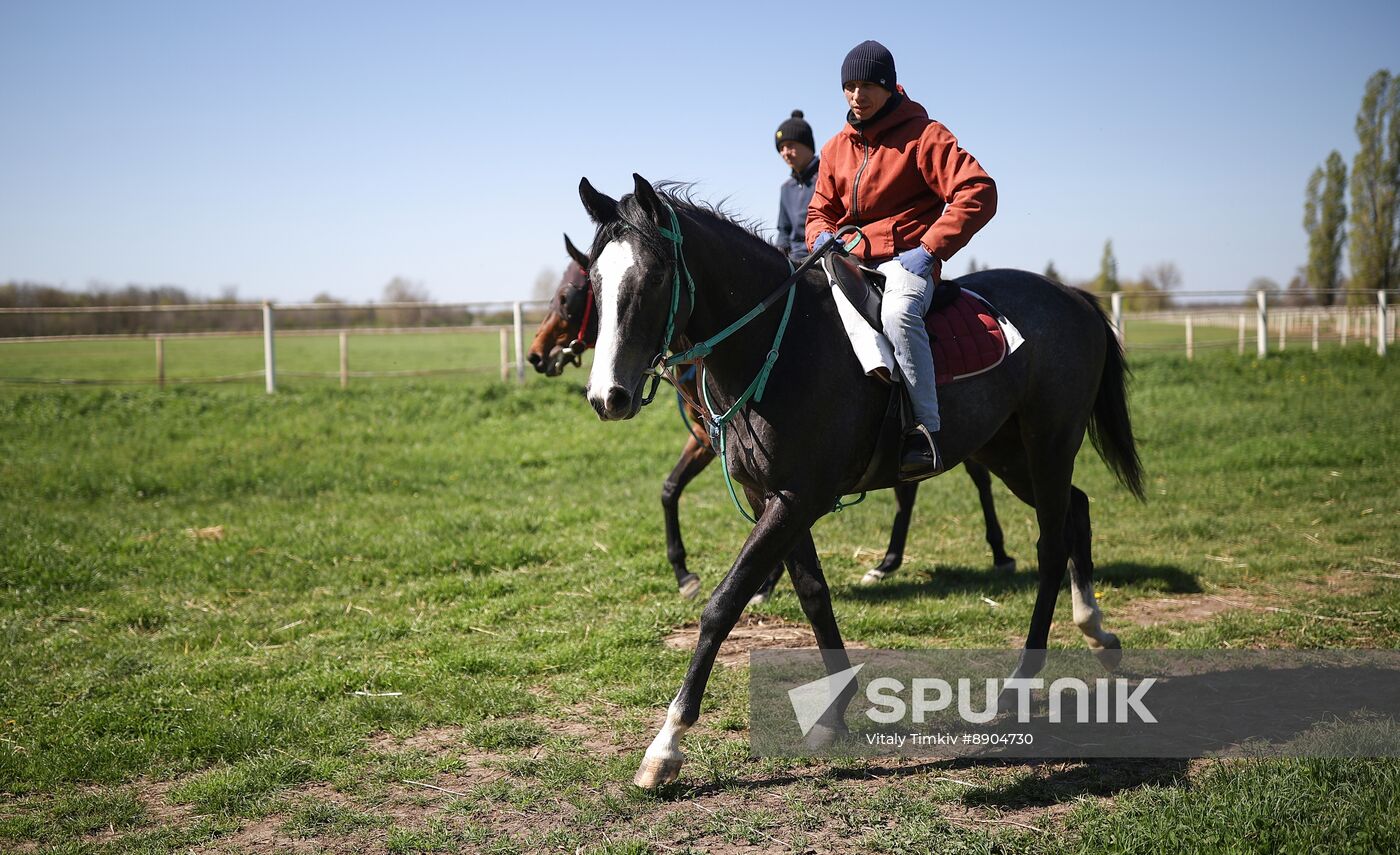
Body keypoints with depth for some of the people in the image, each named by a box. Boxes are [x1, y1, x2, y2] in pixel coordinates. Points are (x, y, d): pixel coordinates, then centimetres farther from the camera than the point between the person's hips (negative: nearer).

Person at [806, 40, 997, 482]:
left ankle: (927, 433, -36)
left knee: (898, 313, -38)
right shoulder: (836, 148, 14)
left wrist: (929, 249, -17)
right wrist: (822, 237, -2)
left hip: (905, 260, -7)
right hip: (849, 262, 7)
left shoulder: (922, 135, -4)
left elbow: (978, 192, -12)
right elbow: (821, 210, 24)